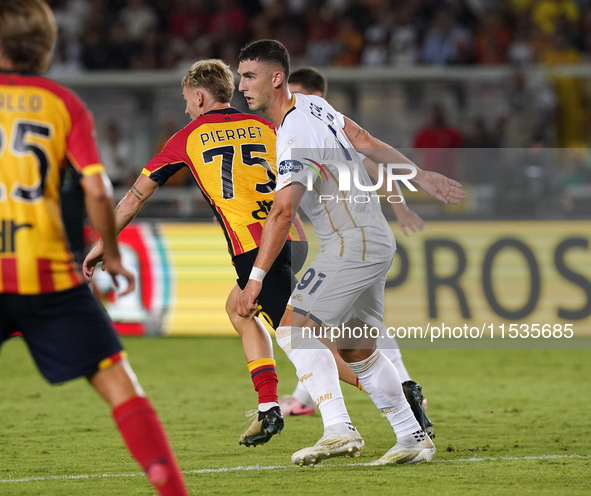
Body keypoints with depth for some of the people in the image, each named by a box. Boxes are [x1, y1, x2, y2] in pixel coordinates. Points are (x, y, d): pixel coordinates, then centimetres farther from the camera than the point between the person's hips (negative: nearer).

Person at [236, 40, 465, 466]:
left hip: (352, 246, -10)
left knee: (294, 326, -16)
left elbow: (282, 212, -29)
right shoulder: (313, 104, 8)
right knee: (358, 350, 16)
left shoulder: (293, 136, -21)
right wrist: (421, 176, 25)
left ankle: (340, 430, -25)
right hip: (377, 242, 10)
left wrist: (256, 279, -31)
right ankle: (413, 438, 20)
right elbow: (367, 143, 17)